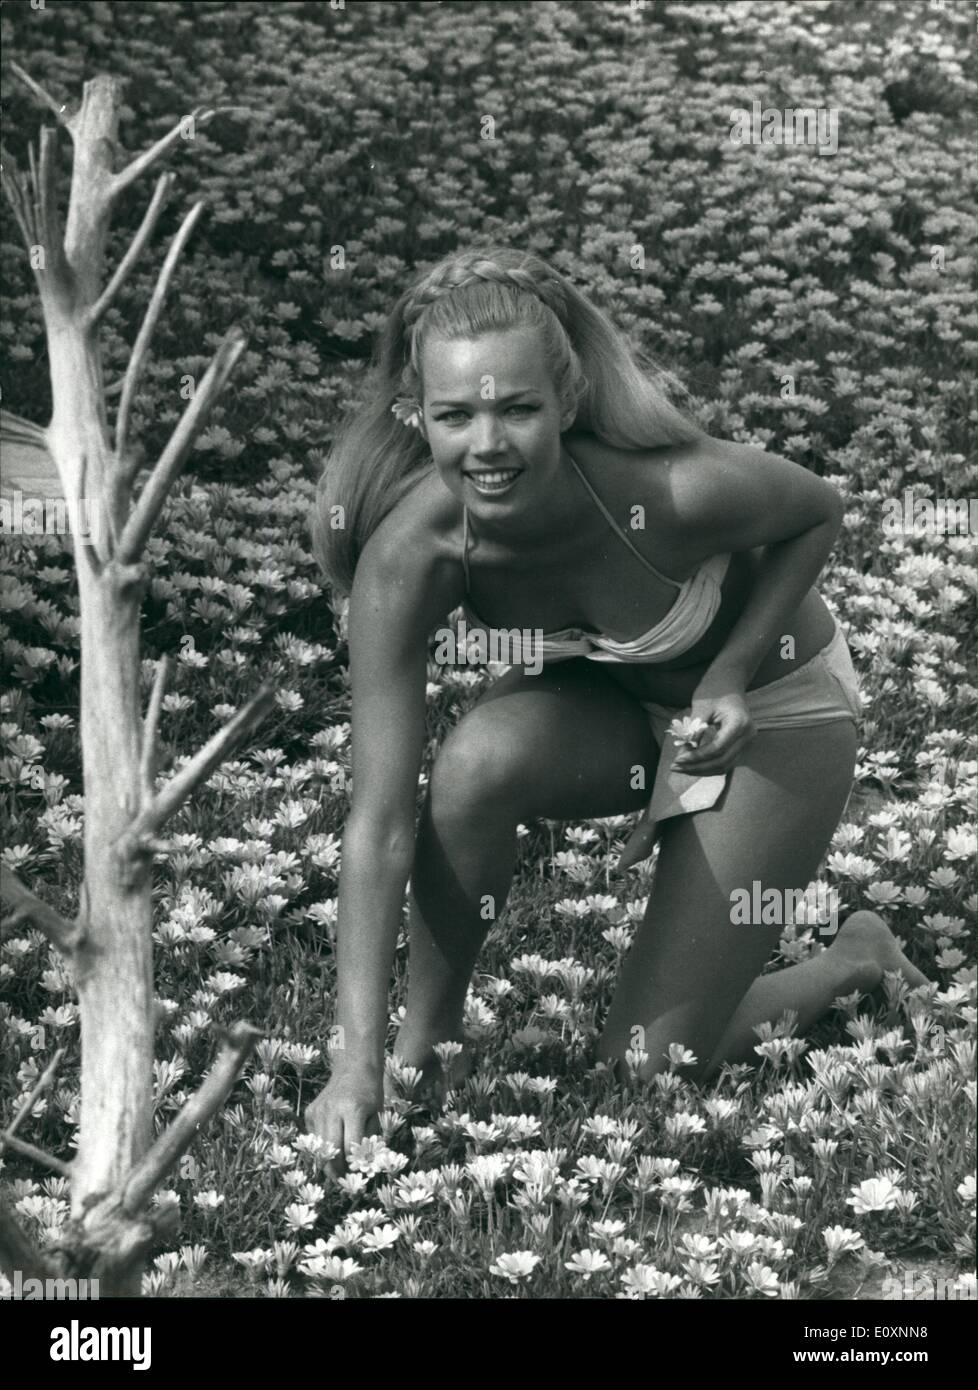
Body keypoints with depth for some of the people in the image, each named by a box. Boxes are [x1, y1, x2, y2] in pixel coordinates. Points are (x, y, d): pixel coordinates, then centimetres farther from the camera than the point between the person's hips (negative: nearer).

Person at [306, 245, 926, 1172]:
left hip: (773, 710, -2)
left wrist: (732, 675, -25)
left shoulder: (676, 491, -38)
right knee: (480, 759, -35)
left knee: (644, 1072, -5)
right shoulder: (407, 558, -31)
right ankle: (423, 1040, -9)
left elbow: (817, 514, -12)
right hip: (608, 703, 2)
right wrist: (358, 1061, -35)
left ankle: (854, 966, 25)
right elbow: (378, 824, -30)